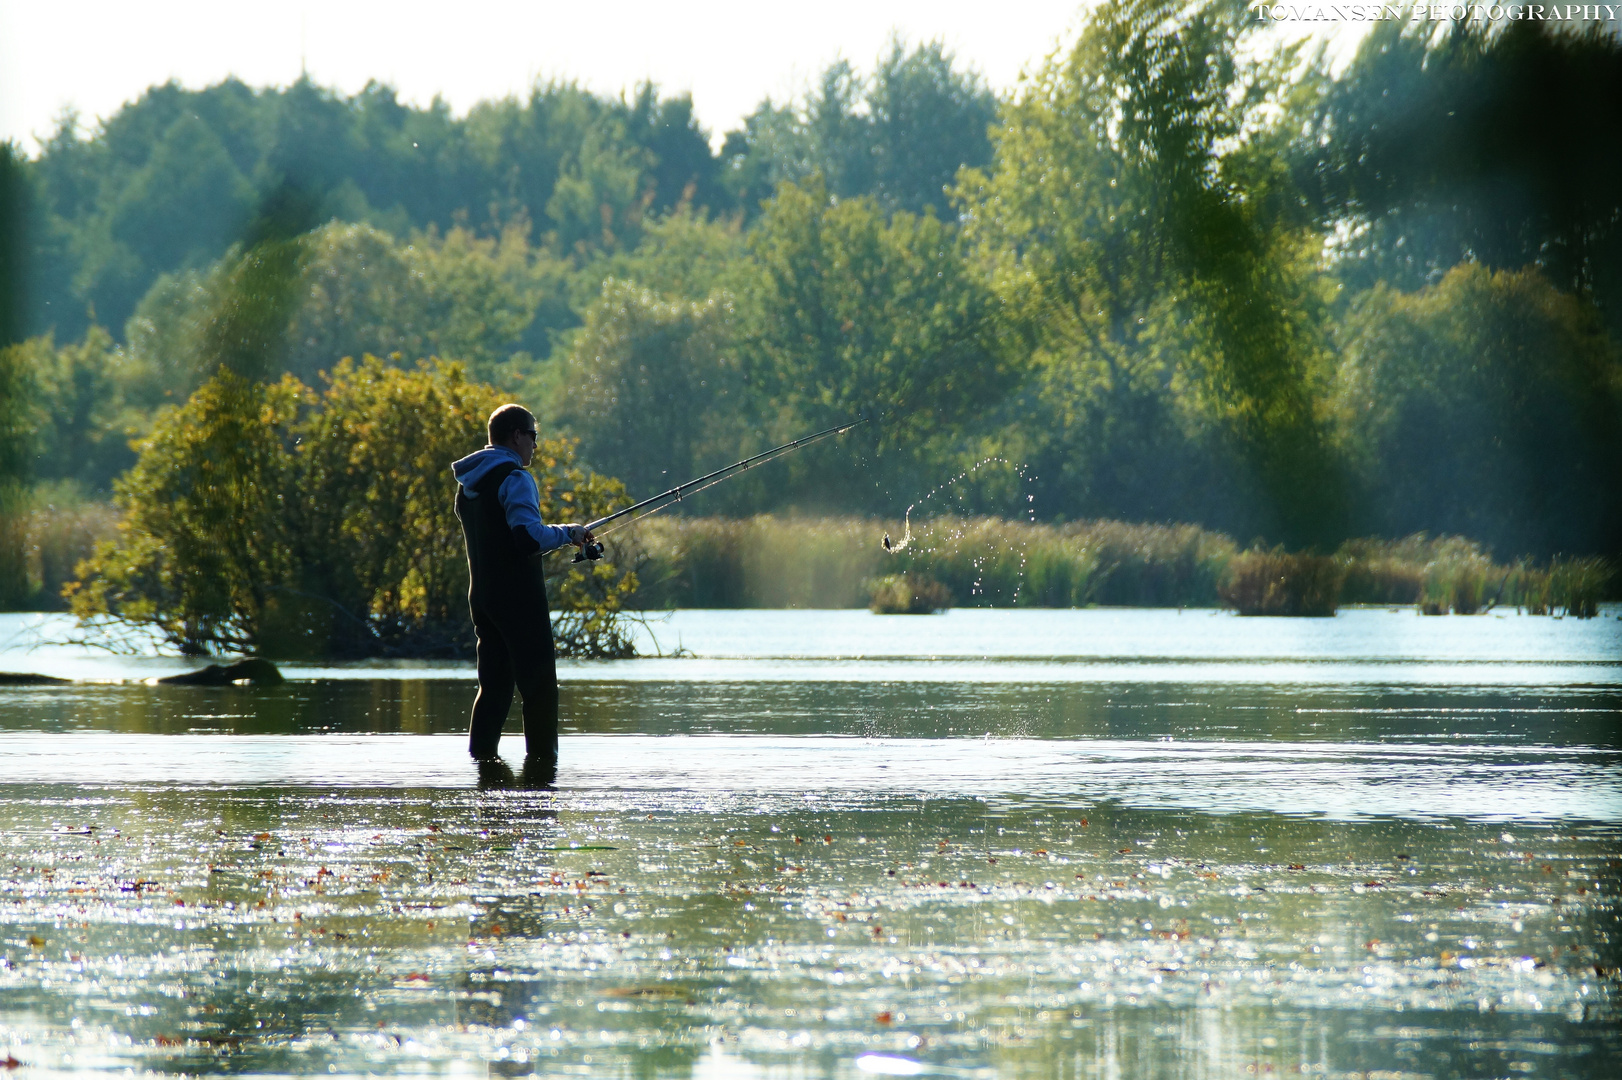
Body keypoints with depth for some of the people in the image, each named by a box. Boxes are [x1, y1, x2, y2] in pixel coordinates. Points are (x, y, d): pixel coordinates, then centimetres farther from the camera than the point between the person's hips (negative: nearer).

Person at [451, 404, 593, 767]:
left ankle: (480, 753, 7)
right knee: (538, 679, -4)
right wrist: (567, 533, -7)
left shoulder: (467, 483, 14)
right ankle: (542, 756, -6)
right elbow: (529, 537, -24)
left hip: (481, 596, 8)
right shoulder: (514, 478, -13)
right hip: (518, 597, -8)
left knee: (495, 681, 12)